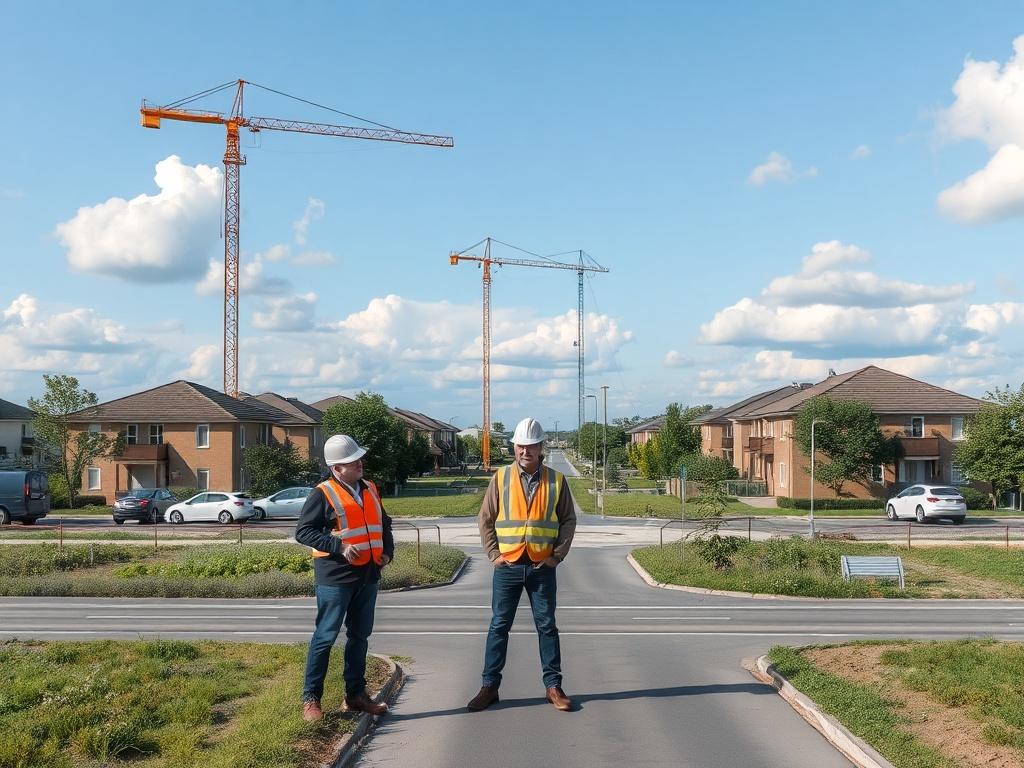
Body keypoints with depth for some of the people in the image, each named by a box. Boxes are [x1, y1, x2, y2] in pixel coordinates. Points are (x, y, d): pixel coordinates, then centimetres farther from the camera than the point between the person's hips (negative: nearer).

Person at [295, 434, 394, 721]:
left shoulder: (370, 490, 12)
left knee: (360, 636, 13)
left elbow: (384, 523, 24)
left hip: (368, 576, 7)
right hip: (335, 576, -7)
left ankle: (356, 694, 24)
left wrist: (387, 551, 8)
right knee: (325, 636, -2)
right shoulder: (323, 494, -10)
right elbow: (303, 531, -13)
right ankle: (310, 698, 7)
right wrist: (339, 547, -21)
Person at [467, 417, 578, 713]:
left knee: (547, 626, 7)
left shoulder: (556, 480, 2)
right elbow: (485, 519, 5)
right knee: (499, 626, 5)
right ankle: (489, 686, 12)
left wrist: (557, 555, -3)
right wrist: (493, 554, -3)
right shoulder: (501, 478, 1)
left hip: (542, 566, 0)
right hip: (507, 566, 0)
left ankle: (553, 686, 16)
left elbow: (568, 520, 5)